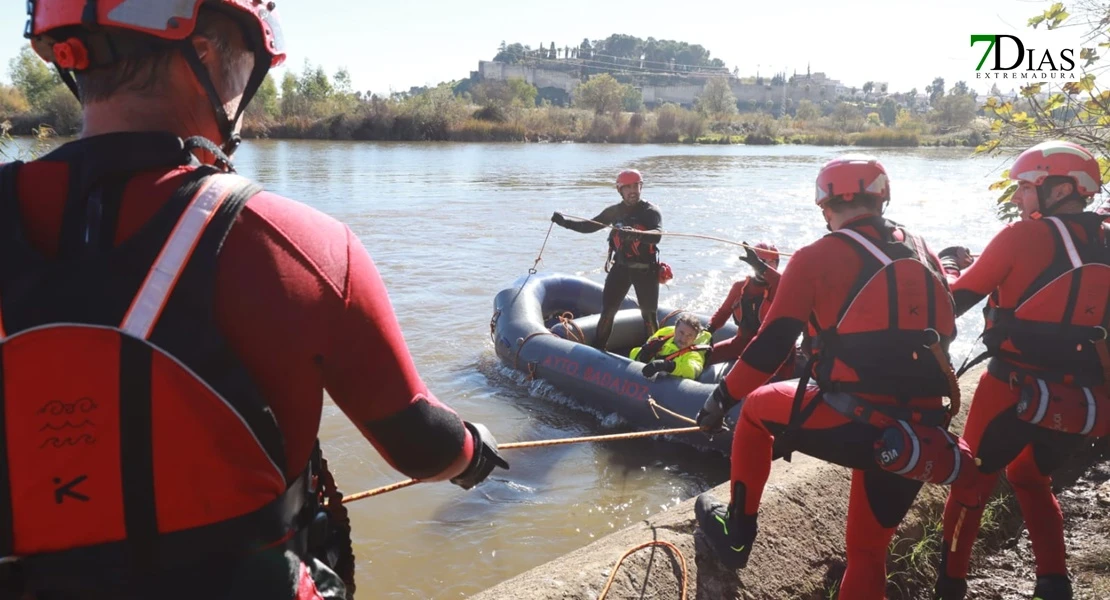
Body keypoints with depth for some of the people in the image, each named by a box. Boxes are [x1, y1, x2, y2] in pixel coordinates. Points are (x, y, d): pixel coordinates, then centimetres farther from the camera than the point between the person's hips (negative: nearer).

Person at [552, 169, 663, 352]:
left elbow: (657, 235, -28)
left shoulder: (651, 211, -9)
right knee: (607, 310, 3)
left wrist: (635, 234, -47)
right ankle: (597, 349, 12)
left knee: (649, 314, 2)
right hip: (621, 266, 4)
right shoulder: (615, 211, 6)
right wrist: (564, 221, 0)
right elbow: (588, 226, 14)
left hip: (646, 269, -4)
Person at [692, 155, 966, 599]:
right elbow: (941, 334, 22)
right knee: (867, 552, 21)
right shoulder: (923, 253, 13)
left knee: (759, 406, 24)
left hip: (853, 427, -5)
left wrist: (722, 398, 6)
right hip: (922, 437, 5)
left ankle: (737, 532, 31)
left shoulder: (817, 258, -3)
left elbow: (772, 345, -5)